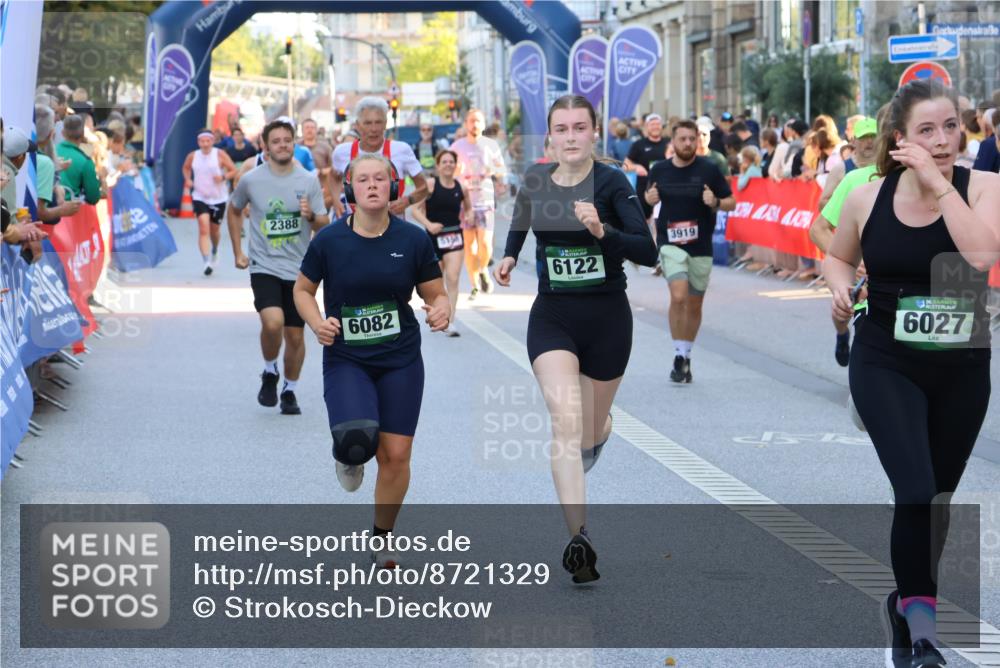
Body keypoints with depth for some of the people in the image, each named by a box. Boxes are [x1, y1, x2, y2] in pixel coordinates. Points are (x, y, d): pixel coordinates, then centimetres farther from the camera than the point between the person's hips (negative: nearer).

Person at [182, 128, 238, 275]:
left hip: (218, 198, 0)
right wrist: (187, 179, 0)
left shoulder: (220, 155, -9)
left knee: (215, 230, 15)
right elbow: (185, 168, 19)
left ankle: (215, 252, 48)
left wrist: (224, 177, -28)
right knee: (203, 229, -18)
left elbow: (234, 171, -9)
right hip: (200, 197, 0)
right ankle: (207, 261, -24)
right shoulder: (192, 156, -1)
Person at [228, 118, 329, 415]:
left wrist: (311, 216, -20)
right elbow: (234, 211, 15)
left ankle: (289, 391, 27)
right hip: (264, 266, -2)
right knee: (273, 322, -24)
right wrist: (238, 252, 10)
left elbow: (324, 225, 2)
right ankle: (269, 373, 4)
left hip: (299, 268, 2)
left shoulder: (308, 180, -1)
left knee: (295, 335, 7)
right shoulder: (251, 180, -3)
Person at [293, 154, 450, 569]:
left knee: (396, 455, 0)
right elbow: (303, 290, 7)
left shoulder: (413, 239, -4)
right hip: (345, 360, -2)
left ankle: (382, 537, 25)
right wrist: (317, 323, -12)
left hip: (400, 361, 2)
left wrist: (441, 310, -19)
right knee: (357, 442, -25)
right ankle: (348, 457, 16)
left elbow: (436, 293, 5)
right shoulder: (328, 241, -7)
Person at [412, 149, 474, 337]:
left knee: (453, 278, -13)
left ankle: (450, 322, -12)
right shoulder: (430, 184, -6)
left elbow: (468, 208, 19)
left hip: (454, 236, 1)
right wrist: (429, 224, -20)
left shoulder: (461, 187, 2)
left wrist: (469, 215, -3)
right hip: (435, 236, -1)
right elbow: (416, 209, -7)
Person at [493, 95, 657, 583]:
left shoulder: (611, 183, -11)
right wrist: (508, 255, 12)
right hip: (552, 317, 1)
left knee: (591, 429, 15)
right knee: (565, 419, -20)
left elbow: (648, 253, -19)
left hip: (606, 317, -1)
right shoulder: (535, 180, 1)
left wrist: (602, 231, -32)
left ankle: (596, 436, 56)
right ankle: (578, 538, -24)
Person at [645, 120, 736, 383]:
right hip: (671, 244, -1)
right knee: (678, 297, -20)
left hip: (701, 246, 1)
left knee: (694, 305, 11)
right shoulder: (660, 170, 2)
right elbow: (649, 198, 19)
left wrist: (715, 203, -19)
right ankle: (679, 356, -10)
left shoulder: (709, 170, -3)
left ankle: (687, 356, 28)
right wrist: (649, 198, -4)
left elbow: (731, 202, 2)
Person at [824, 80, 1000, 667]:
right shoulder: (867, 199, -5)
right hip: (886, 366, -1)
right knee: (916, 491, -18)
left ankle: (908, 600, 41)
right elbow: (839, 257, 14)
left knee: (936, 498, 17)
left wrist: (940, 183, -24)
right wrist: (841, 287, -8)